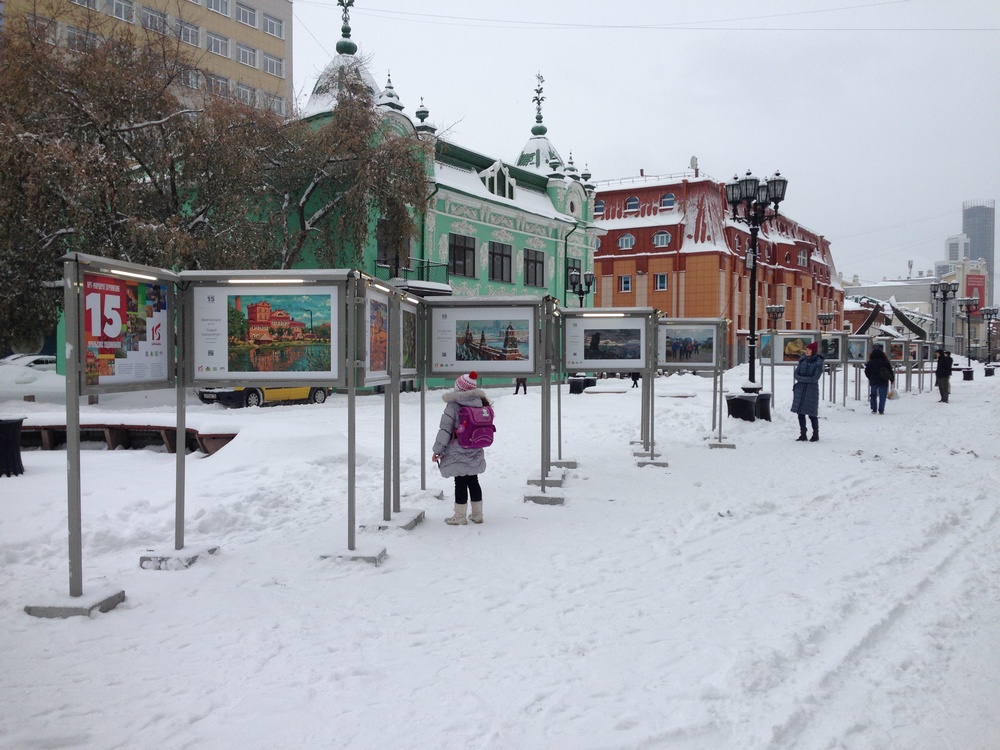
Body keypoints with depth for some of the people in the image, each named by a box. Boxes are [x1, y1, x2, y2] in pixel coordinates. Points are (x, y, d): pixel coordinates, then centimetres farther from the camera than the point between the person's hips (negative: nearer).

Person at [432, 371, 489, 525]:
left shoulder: (453, 406, -14)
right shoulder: (480, 404, 2)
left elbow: (445, 429, -14)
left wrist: (437, 450, -7)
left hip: (457, 454, -5)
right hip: (475, 453, 5)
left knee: (460, 483, 1)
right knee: (473, 481, 15)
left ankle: (460, 517, 8)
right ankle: (477, 514, 23)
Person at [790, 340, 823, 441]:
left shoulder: (818, 362, -7)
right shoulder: (803, 360, 7)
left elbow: (815, 378, -13)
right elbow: (796, 374, 3)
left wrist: (801, 378, -12)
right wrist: (807, 379, -13)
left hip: (811, 390, -5)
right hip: (800, 389, 5)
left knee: (812, 414, -1)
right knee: (800, 412, 5)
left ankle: (816, 434, 14)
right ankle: (803, 434, 15)